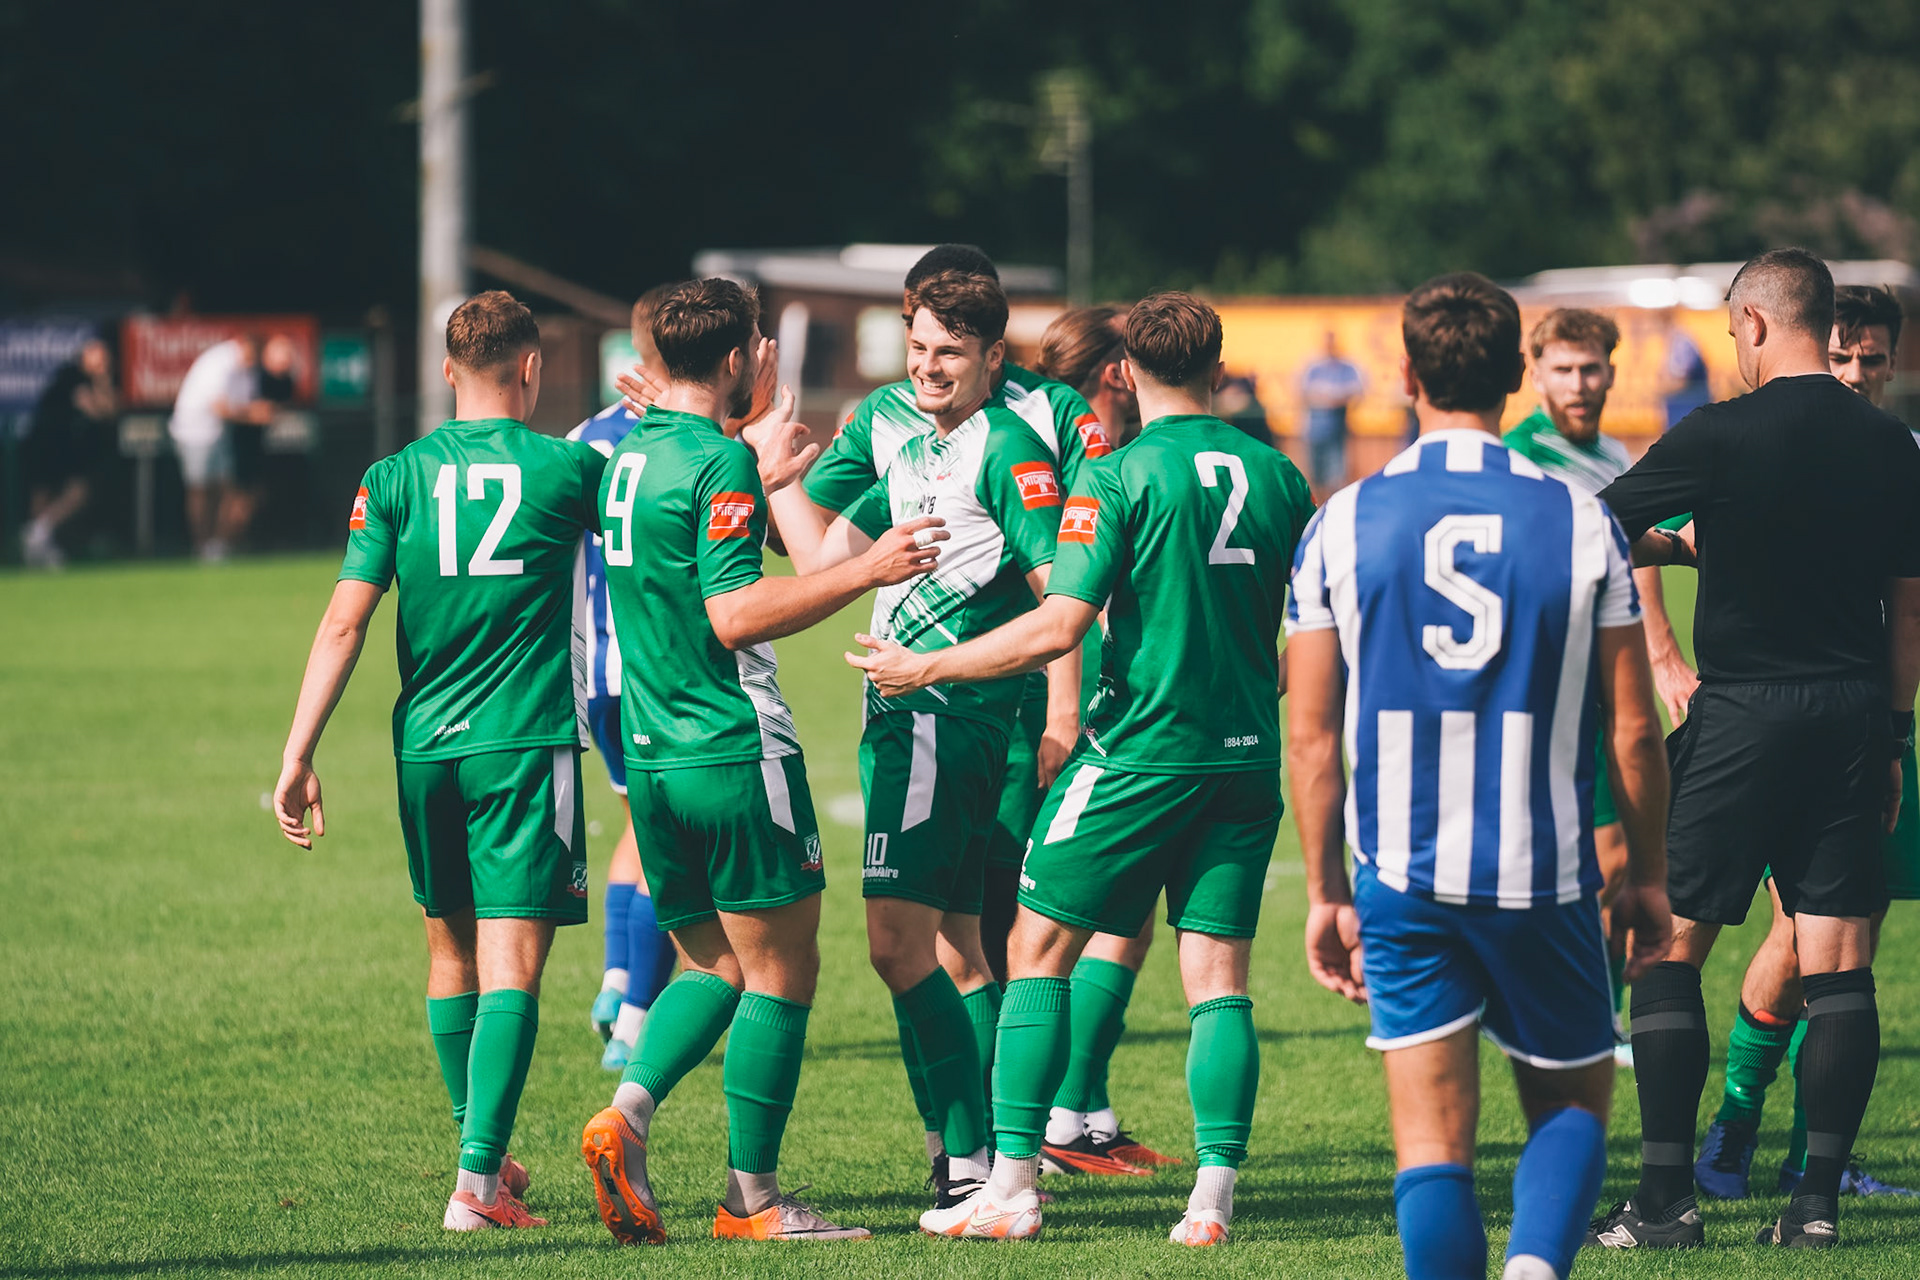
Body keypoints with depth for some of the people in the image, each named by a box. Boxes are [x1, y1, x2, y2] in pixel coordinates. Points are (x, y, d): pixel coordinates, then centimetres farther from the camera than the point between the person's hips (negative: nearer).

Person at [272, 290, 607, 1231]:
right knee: (511, 964, -6)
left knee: (450, 949, 18)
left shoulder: (393, 479, 0)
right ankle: (478, 1177, -17)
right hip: (527, 746, -3)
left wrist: (297, 760, -3)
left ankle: (482, 1153, 30)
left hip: (426, 748, 3)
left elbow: (344, 624, -5)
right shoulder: (566, 470, -3)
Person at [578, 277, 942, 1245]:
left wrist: (763, 482, 39)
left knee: (714, 964, 18)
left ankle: (625, 1118, -4)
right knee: (782, 972, 1)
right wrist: (865, 571, -22)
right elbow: (734, 614, -22)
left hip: (651, 758, 8)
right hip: (734, 754, -8)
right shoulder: (719, 462, -15)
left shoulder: (630, 456, 12)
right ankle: (752, 1196, 1)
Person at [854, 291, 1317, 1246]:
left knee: (1039, 951, 5)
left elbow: (1057, 628, -16)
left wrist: (926, 667, -6)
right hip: (1245, 762, 5)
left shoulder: (1118, 478, -9)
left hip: (1140, 754, -5)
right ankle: (1214, 1195, -3)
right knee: (1218, 977, 6)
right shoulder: (1277, 477, 6)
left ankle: (1011, 1185, 1)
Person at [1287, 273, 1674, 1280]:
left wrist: (1326, 893, 9)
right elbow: (1631, 727, 0)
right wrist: (1645, 875, 12)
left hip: (1402, 882, 0)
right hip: (1547, 877, 0)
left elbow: (1311, 737, 0)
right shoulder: (1580, 519, -2)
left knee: (1431, 1139, 6)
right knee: (1573, 1105, 14)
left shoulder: (1343, 524, -1)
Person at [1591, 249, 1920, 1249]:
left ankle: (1666, 1199, 0)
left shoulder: (1723, 436, -8)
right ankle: (1819, 1198, 0)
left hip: (1744, 715, -4)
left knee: (1671, 944, 3)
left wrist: (1679, 544, 19)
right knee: (1838, 964, 4)